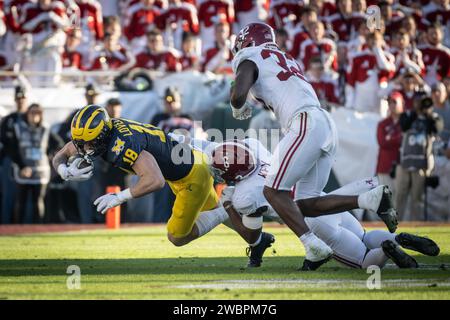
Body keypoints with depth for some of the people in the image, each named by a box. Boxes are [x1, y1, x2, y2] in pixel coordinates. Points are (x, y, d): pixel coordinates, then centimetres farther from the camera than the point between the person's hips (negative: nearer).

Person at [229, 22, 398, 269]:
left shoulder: (249, 59, 5)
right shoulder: (284, 60, 31)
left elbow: (238, 94, -11)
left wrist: (238, 109, 10)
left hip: (307, 125, -8)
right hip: (327, 126, 8)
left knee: (273, 191, -8)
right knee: (305, 202, 6)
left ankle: (314, 247, -20)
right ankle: (371, 199, -6)